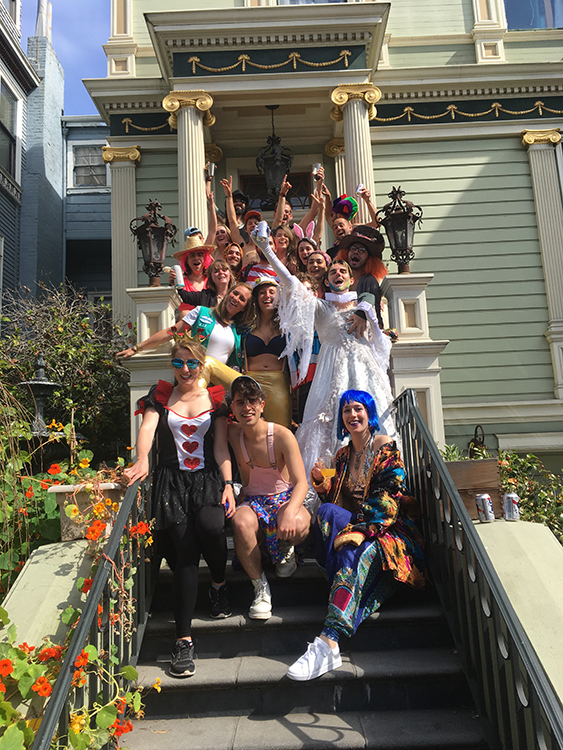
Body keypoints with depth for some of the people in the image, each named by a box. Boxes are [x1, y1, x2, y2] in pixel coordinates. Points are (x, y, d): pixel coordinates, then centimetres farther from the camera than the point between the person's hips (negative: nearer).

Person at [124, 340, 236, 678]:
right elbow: (147, 428, -6)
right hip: (172, 481, 0)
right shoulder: (161, 396, 12)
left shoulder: (215, 398, 11)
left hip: (208, 478, 0)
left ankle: (219, 584, 4)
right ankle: (184, 640, -5)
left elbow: (221, 446, 7)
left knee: (209, 524, -29)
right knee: (185, 552, -13)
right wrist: (142, 460, -26)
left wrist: (228, 484, -5)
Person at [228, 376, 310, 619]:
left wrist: (290, 511, -40)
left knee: (298, 525, -36)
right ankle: (261, 588, -13)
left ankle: (286, 549, 4)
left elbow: (301, 483, -20)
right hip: (253, 501, 2)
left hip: (285, 498, -2)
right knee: (241, 522, -35)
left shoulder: (282, 435, -14)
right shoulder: (234, 434, -4)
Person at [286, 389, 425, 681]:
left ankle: (327, 644, -46)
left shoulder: (386, 447, -1)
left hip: (386, 529, -5)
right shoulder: (343, 455, 18)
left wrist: (360, 529, -27)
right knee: (327, 511, -26)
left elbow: (387, 500, -13)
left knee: (355, 552, -36)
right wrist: (321, 481, -1)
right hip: (350, 524, 5)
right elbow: (336, 498, 18)